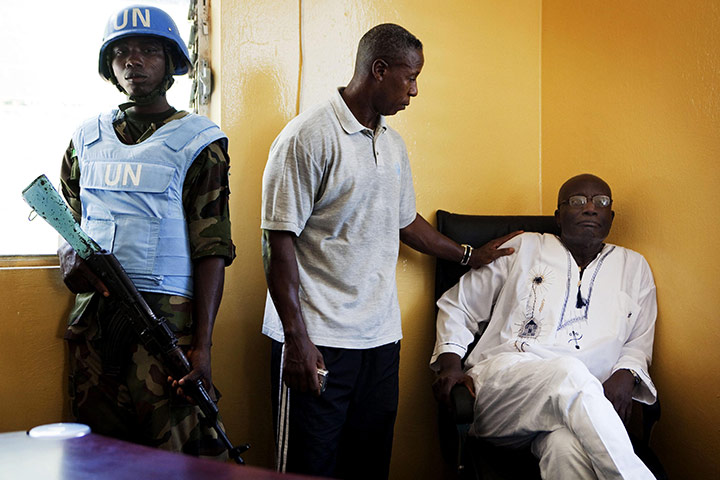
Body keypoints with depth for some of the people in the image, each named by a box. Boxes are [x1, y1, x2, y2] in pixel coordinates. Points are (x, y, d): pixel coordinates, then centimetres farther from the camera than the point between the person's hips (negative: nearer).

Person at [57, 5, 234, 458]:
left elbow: (211, 248, -6)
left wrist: (201, 345, -14)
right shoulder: (87, 138, 15)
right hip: (92, 318, 5)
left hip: (167, 316, -4)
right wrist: (69, 256, -1)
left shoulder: (198, 141, 0)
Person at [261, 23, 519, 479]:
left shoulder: (393, 143, 14)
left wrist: (469, 255, 33)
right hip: (318, 340, -7)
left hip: (381, 337, 7)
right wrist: (296, 339, -18)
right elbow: (280, 242, -14)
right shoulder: (308, 137, -11)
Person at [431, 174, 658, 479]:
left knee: (568, 447, -41)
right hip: (503, 380, 0)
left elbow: (640, 342, 25)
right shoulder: (525, 248, 18)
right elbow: (458, 304, 20)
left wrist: (625, 374, 0)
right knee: (570, 371, -38)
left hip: (584, 400, 0)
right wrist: (450, 361, 3)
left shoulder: (634, 267, 24)